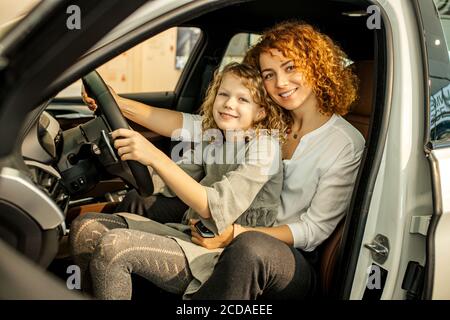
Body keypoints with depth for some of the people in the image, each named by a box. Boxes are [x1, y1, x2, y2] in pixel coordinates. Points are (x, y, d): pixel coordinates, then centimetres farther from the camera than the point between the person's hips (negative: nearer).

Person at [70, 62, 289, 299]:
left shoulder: (264, 146, -12)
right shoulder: (212, 139, 10)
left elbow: (216, 208, -24)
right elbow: (163, 184, 7)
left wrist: (155, 157, -30)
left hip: (221, 256, -7)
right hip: (190, 235, 7)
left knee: (113, 246, -24)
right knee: (85, 228, -3)